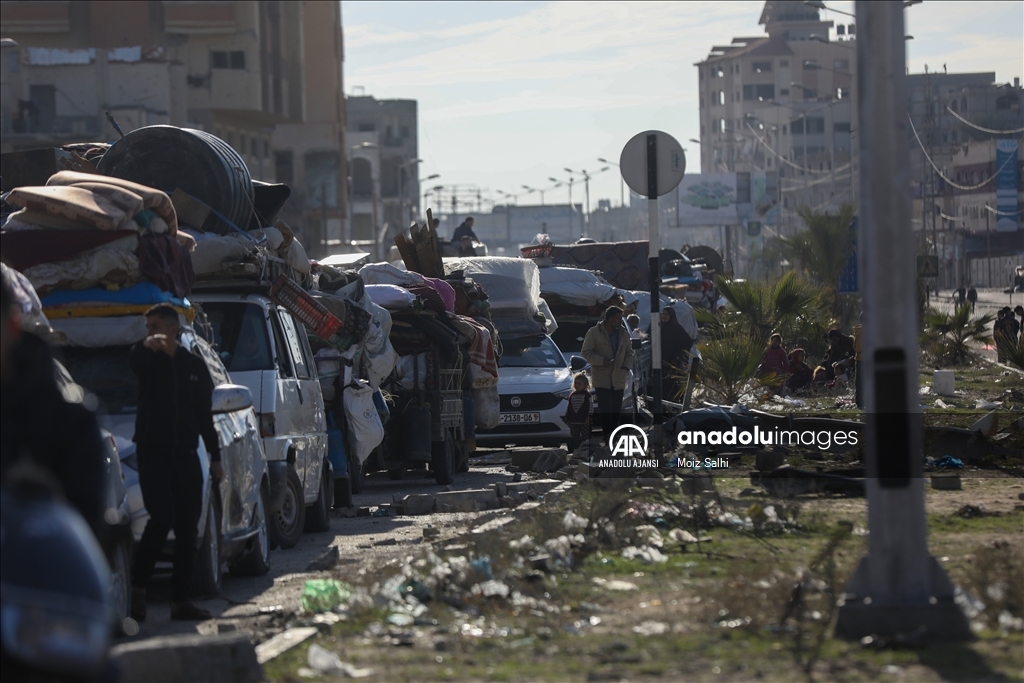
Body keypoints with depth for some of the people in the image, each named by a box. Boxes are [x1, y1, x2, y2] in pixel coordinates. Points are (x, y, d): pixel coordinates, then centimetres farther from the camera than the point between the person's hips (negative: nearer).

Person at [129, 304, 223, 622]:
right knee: (162, 518, -17)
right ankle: (138, 587, -4)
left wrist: (215, 457, 12)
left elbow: (204, 414, 16)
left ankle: (181, 600, 3)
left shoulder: (195, 365, 11)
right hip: (153, 451, -4)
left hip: (185, 453, 4)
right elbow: (133, 360, -26)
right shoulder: (150, 360, 1)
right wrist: (146, 345, -50)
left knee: (187, 527, 1)